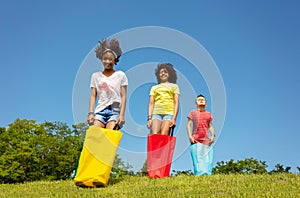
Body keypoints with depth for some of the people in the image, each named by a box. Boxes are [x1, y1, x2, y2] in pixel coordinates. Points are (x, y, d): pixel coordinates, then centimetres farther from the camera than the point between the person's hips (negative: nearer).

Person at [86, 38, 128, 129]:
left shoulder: (120, 75, 11)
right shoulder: (96, 76, 17)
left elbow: (123, 96, 5)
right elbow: (93, 96, 11)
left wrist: (122, 115, -5)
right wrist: (91, 113, -2)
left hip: (115, 111, -2)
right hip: (99, 111, 2)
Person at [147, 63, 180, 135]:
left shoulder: (174, 86, 21)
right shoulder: (154, 88, 25)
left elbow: (176, 102, 9)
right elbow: (151, 103, 15)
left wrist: (174, 118, -5)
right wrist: (149, 118, 0)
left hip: (169, 113, -1)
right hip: (156, 113, 2)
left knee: (163, 135, -22)